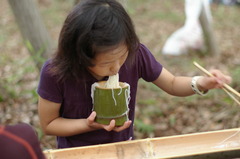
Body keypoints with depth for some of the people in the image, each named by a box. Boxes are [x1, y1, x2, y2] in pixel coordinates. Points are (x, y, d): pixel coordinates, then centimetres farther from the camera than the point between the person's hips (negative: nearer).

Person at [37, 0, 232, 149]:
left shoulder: (136, 54, -21)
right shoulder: (55, 73, -27)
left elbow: (172, 83, -5)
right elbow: (48, 124, -13)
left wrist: (200, 83, -25)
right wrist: (90, 125, -27)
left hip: (123, 148, 3)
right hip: (76, 153, -3)